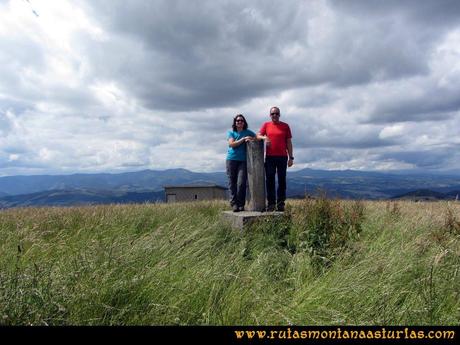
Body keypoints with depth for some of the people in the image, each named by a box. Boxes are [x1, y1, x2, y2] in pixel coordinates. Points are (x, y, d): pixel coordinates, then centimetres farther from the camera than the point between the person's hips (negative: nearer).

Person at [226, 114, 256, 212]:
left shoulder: (248, 132, 13)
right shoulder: (230, 132, 11)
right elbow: (232, 144, -4)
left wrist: (251, 139, -17)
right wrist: (243, 139, -12)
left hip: (243, 160, 0)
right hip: (232, 159, 1)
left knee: (241, 183, -9)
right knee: (232, 183, -1)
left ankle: (241, 204, -1)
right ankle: (234, 203, 3)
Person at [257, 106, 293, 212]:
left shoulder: (285, 126, 8)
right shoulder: (266, 125, 10)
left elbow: (289, 142, 7)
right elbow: (258, 136, 0)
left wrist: (291, 157, 2)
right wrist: (264, 137, -23)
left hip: (282, 157, 0)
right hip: (270, 157, 0)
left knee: (282, 180, 3)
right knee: (270, 180, 3)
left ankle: (281, 203, 9)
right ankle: (270, 203, 10)